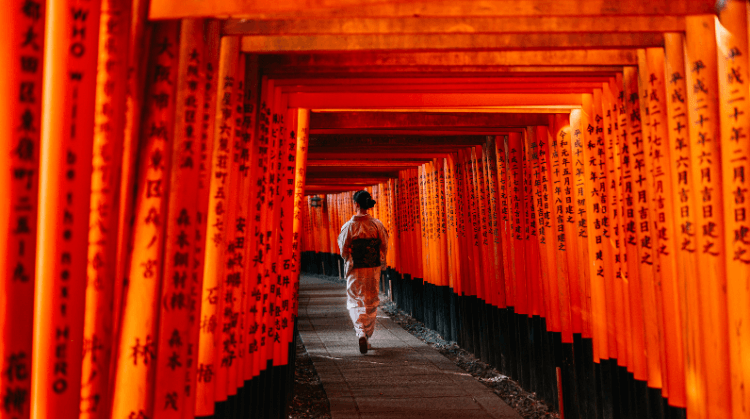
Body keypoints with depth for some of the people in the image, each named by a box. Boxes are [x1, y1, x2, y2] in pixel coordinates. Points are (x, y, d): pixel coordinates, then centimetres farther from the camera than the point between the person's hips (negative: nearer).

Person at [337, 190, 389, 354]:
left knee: (355, 302, 8)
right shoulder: (377, 224, -4)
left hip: (355, 270, -2)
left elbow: (343, 250, -6)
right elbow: (384, 247, 1)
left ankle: (361, 332, -15)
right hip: (373, 268, 2)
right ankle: (367, 337, 22)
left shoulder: (349, 226, -10)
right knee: (371, 303, 15)